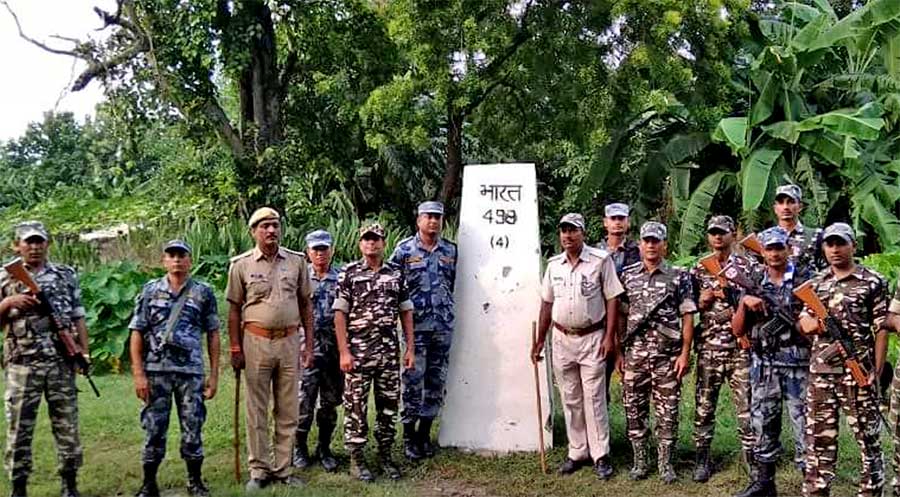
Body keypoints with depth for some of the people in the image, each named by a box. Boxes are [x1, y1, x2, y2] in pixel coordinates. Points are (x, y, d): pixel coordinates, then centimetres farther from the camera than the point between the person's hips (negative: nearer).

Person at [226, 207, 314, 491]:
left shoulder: (296, 261, 5)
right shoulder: (241, 265, 0)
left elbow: (306, 305, 9)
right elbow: (234, 310, 3)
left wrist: (309, 345, 5)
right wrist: (235, 349, -2)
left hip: (289, 341, 2)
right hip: (256, 341, -2)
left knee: (287, 411, 8)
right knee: (257, 411, 4)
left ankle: (282, 469, 18)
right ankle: (259, 471, 13)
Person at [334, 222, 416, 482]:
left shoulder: (396, 274, 8)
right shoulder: (348, 273, -2)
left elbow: (406, 312, 10)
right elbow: (340, 314, -5)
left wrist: (410, 348, 4)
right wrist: (344, 352, -12)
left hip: (390, 350, 3)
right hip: (358, 350, -3)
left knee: (389, 404, 8)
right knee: (356, 405, 1)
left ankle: (385, 455, 22)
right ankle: (356, 459, 12)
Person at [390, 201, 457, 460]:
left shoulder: (451, 250, 8)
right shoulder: (404, 249, -2)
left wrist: (445, 309, 14)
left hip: (444, 327, 4)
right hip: (415, 326, -4)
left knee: (436, 381, 8)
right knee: (413, 380, -1)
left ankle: (425, 433, 20)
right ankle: (409, 435, 10)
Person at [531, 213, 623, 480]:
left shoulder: (601, 260, -7)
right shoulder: (553, 264, 7)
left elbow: (612, 300, -6)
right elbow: (546, 304, 12)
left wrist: (609, 337, -11)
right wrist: (539, 340, 11)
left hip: (591, 338, -4)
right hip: (562, 338, 4)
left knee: (594, 399, -1)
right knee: (570, 400, 10)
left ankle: (600, 455, 7)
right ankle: (577, 452, 20)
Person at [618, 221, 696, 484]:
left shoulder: (679, 276, 0)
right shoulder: (627, 275, 8)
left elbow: (687, 317, -2)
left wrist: (685, 353, -8)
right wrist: (618, 351, 5)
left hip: (668, 354, -2)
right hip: (634, 353, 2)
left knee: (667, 411, 3)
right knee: (634, 409, 7)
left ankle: (665, 463, 14)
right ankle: (639, 460, 19)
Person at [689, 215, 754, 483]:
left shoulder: (746, 266, 3)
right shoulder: (698, 269, 9)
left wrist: (730, 295, -15)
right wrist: (701, 301, -7)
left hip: (740, 347, -2)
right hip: (708, 348, 2)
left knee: (746, 406, 1)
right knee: (703, 406, 5)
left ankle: (752, 458, 11)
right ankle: (702, 459, 15)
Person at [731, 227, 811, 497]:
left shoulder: (805, 281, -1)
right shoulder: (752, 282, 8)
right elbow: (738, 329, 7)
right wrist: (744, 302, -8)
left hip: (798, 366, -3)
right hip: (763, 367, 3)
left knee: (806, 429, -2)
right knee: (762, 429, 11)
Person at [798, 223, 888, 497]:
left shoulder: (873, 282, -1)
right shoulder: (816, 283, 12)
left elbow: (881, 328, -4)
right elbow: (804, 322, 19)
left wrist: (877, 370, -10)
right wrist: (806, 322, -5)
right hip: (820, 371, 4)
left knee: (867, 435, 3)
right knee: (819, 436, 8)